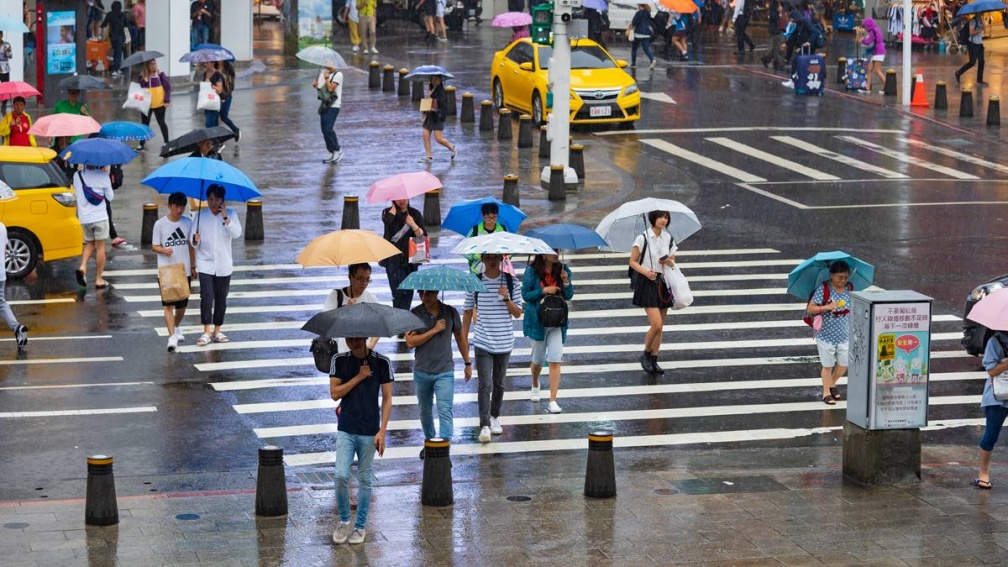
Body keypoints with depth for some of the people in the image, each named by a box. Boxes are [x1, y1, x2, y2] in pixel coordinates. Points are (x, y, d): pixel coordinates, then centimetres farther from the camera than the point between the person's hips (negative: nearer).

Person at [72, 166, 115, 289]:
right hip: (100, 216, -4)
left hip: (84, 218, 4)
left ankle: (83, 266, -6)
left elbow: (76, 192, 13)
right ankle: (99, 280, 5)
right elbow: (110, 197, 1)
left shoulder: (77, 176, 0)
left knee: (89, 244, 20)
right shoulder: (103, 175, -10)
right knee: (100, 247, 5)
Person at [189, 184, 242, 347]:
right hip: (205, 264, -1)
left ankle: (217, 331, 18)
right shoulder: (201, 215, 1)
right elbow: (192, 239, 4)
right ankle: (206, 332, -11)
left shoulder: (230, 214, 1)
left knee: (221, 299, 8)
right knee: (207, 297, -13)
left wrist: (226, 218, -21)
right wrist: (195, 240, -19)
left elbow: (237, 233, -13)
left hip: (224, 265, 1)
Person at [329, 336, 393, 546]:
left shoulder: (381, 363, -5)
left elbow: (387, 398, -3)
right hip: (345, 430, 1)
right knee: (341, 476, -9)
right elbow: (334, 393, -4)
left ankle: (360, 526, 18)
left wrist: (382, 431, -9)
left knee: (365, 479, 7)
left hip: (369, 432, -1)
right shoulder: (340, 361, 0)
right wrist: (359, 377, -13)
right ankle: (344, 521, 10)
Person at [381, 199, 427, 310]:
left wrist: (413, 225, -16)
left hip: (411, 259, 3)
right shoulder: (388, 212, 3)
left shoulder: (415, 214, 7)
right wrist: (394, 206, -9)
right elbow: (387, 221, -22)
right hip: (394, 260, -3)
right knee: (399, 292, -14)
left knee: (408, 292, 8)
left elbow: (423, 236, 0)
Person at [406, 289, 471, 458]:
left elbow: (460, 337, 11)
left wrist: (467, 363, 15)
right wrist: (434, 330, -20)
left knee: (445, 412, -11)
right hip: (422, 372, 1)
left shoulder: (450, 312, -3)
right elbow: (410, 342, -16)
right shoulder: (415, 314, -6)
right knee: (425, 411, 18)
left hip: (444, 372, -1)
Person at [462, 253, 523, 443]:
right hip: (482, 342, -2)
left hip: (504, 342, 2)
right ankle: (484, 425, -15)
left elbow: (517, 313, 0)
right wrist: (463, 339, 4)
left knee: (499, 383, 14)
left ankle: (495, 417, 34)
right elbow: (468, 311, 5)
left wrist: (506, 298, -18)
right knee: (485, 384, -11)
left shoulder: (511, 282, -1)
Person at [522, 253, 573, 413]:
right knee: (538, 359, 15)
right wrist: (544, 290, -20)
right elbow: (525, 294, -8)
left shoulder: (563, 270, -1)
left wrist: (566, 282, -16)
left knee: (555, 361, -10)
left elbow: (569, 296, 3)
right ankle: (535, 386, 47)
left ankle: (553, 401, -10)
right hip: (537, 320, -1)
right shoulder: (532, 271, -8)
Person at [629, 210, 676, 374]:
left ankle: (653, 361, 16)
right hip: (647, 283, -5)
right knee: (656, 324, -15)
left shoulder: (668, 238, 7)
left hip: (663, 282, 5)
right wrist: (645, 272, -21)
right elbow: (633, 262, -5)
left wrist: (670, 262, -8)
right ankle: (646, 355, 7)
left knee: (659, 327, 7)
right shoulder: (642, 238, -8)